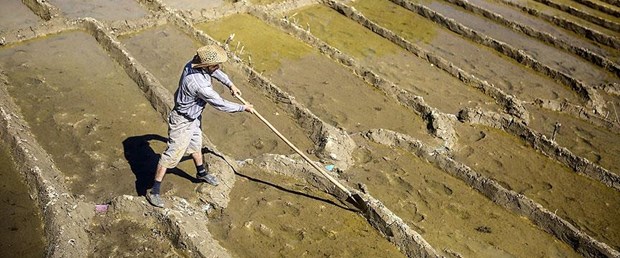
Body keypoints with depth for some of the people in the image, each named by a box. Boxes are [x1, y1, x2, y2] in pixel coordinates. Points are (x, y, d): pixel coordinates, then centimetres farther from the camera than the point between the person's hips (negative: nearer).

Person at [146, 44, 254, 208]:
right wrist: (243, 108, -14)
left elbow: (215, 71, 11)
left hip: (194, 117, 10)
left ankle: (201, 173, 52)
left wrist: (230, 84, 7)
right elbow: (220, 104, -26)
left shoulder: (195, 63, -13)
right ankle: (154, 191, 8)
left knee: (196, 145, 28)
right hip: (183, 122, -10)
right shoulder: (199, 84, -38)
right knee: (172, 154, -2)